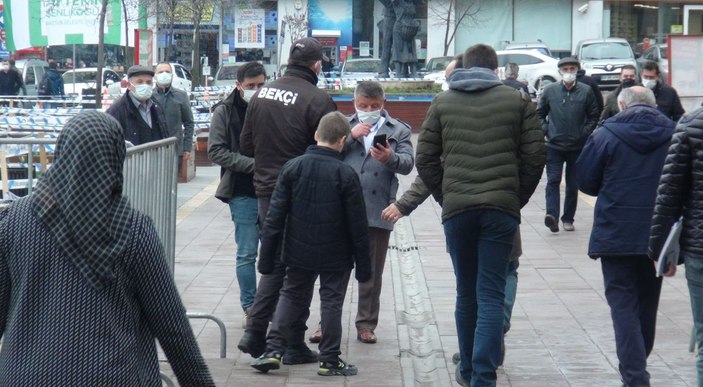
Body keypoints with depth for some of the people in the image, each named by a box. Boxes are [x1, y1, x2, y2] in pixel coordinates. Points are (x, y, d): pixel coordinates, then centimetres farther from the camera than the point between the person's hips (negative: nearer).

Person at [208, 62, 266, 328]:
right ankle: (250, 308, 12)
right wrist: (252, 164, -15)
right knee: (247, 254, 3)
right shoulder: (225, 112, -1)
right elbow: (215, 151, -5)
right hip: (243, 193, -2)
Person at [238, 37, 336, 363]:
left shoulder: (261, 95, 5)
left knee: (274, 262, 19)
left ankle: (254, 332, 12)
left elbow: (246, 146, 11)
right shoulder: (317, 100, -15)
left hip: (266, 192, 6)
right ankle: (293, 344, 8)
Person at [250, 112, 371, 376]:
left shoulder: (292, 167, -5)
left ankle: (273, 351, 9)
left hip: (299, 254, 3)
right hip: (336, 256, -2)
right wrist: (363, 265, 2)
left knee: (291, 296, 16)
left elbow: (275, 216, -3)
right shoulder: (346, 175, -12)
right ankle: (330, 360, 12)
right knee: (331, 302, 8)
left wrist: (267, 258, 3)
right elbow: (357, 225, -8)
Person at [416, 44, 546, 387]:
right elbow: (535, 155, 3)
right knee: (491, 294, -1)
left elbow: (425, 159, 7)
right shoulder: (517, 101, 6)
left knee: (466, 292, 15)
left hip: (457, 208, 2)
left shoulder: (442, 103, 10)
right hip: (501, 208, -2)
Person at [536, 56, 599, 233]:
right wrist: (546, 130, 1)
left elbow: (594, 116, 7)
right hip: (554, 146, 0)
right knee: (553, 181, -13)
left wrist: (584, 132, -3)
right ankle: (552, 215, -22)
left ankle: (568, 218, 17)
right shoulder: (550, 90, 1)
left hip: (577, 147, 1)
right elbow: (540, 113, 12)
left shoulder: (586, 91, -1)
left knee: (573, 185, 8)